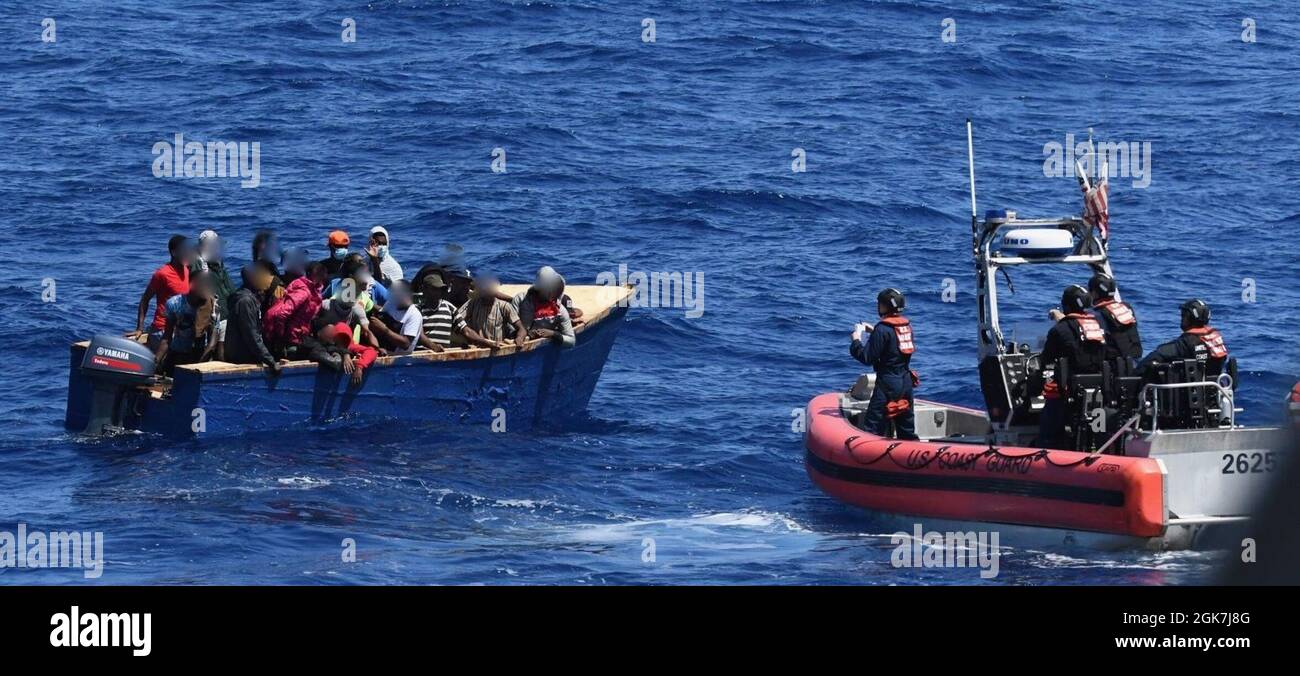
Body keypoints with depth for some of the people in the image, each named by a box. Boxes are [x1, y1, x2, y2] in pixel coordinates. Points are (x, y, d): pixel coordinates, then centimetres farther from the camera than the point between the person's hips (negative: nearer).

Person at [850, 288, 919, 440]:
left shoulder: (883, 329, -17)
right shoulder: (906, 325, 7)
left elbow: (867, 357, -17)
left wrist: (856, 338, -3)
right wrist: (873, 330, 17)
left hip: (888, 383, -8)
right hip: (906, 381, 8)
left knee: (874, 427, -7)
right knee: (907, 428, 16)